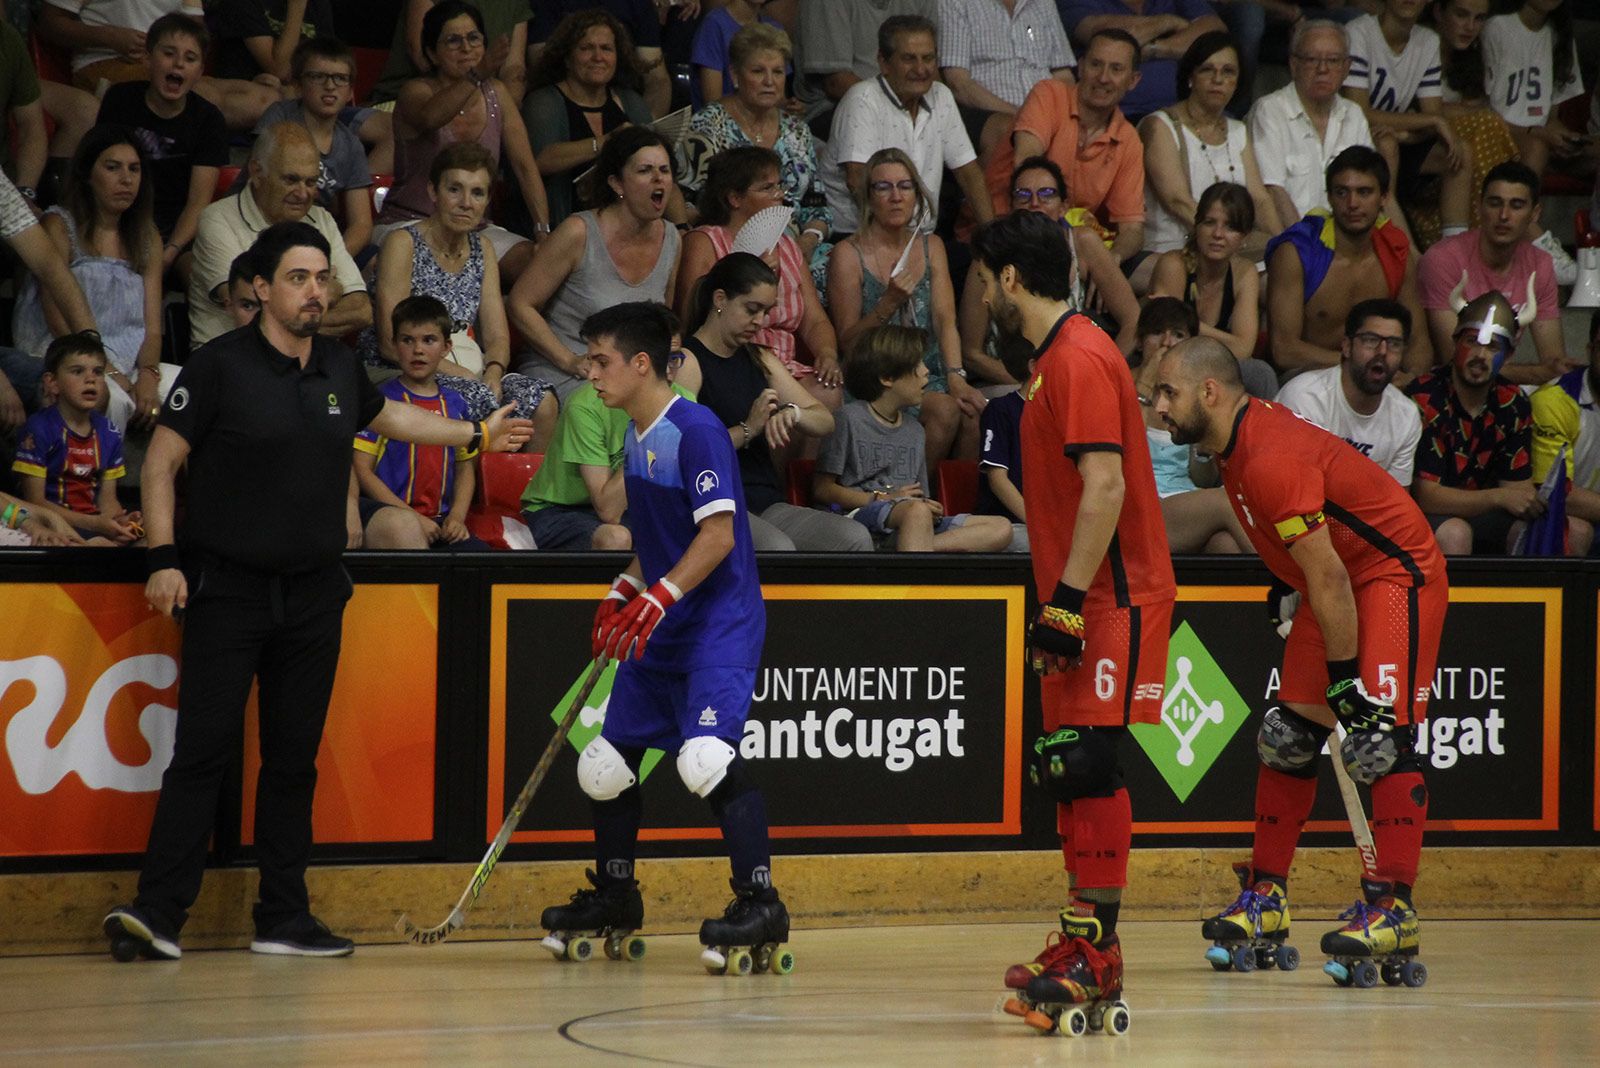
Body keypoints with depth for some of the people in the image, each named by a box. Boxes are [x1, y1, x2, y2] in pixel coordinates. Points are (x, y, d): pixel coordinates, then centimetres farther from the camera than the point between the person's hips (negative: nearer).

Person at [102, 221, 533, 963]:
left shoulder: (339, 368, 9)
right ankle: (157, 911, -13)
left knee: (294, 760, 8)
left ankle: (284, 918, 14)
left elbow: (383, 416, 31)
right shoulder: (221, 366, -7)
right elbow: (161, 461, -5)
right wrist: (164, 557, -14)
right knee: (203, 750, -12)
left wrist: (476, 435, 38)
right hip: (227, 588, -5)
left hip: (314, 592, 5)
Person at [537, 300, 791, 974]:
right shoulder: (634, 437, 13)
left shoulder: (695, 431, -15)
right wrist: (623, 595, 16)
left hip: (718, 622, -10)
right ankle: (614, 896, 29)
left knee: (706, 755, -25)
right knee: (608, 760, 12)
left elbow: (718, 536, -20)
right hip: (659, 633, 10)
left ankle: (760, 904, -23)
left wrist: (658, 599, -25)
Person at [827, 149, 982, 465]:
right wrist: (889, 304, -20)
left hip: (928, 376, 4)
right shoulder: (848, 255, -1)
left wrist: (956, 377, -15)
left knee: (974, 410, -27)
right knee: (944, 410, -30)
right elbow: (847, 342, -5)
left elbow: (945, 320, 1)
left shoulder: (931, 247, 15)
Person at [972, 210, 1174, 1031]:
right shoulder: (1055, 358, 17)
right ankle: (1083, 943, 13)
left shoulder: (1080, 359, -14)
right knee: (1068, 770, 10)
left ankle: (1095, 950, -12)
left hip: (1113, 602, -10)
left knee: (1091, 768, -12)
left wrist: (1067, 600, -22)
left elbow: (1105, 487, -21)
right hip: (1081, 603, 10)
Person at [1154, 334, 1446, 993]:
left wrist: (1346, 676, -23)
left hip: (1395, 573, -10)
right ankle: (1265, 900, 14)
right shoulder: (1241, 441, 1)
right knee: (1287, 734, 9)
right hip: (1337, 580, 10)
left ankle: (1393, 909, -22)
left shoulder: (1272, 460, -28)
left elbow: (1328, 578, -27)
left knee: (1378, 736, -19)